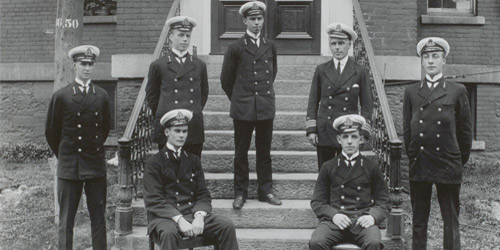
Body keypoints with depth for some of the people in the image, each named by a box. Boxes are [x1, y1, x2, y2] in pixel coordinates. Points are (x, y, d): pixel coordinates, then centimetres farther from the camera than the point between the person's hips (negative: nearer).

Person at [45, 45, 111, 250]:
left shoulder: (102, 96, 6)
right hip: (69, 167, -2)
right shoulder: (61, 96, -1)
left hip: (96, 166, 2)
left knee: (98, 218, 6)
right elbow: (51, 132, 7)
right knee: (66, 221, 2)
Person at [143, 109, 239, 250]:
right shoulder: (154, 163, 2)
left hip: (192, 213, 4)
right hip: (165, 216, -4)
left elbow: (203, 194, 10)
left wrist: (199, 216, -11)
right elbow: (153, 200, -7)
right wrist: (179, 219, -21)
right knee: (169, 233, -38)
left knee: (227, 227, -19)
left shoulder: (193, 160, 15)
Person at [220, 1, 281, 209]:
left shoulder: (270, 46, 9)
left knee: (264, 151, 8)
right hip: (243, 109, -2)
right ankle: (240, 193, 14)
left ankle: (265, 190, 19)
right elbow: (226, 79, 7)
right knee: (241, 152, 4)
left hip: (266, 107, 3)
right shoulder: (236, 47, -1)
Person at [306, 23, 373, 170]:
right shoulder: (321, 70, 8)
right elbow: (313, 102, 8)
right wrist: (311, 130, 0)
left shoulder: (360, 72, 4)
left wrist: (363, 133, -4)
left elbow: (367, 105, 5)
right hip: (324, 133, 1)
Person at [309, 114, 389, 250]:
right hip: (335, 220, 0)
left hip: (362, 220, 0)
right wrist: (333, 215, -10)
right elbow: (317, 201, 11)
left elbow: (383, 202, 12)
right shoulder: (328, 167, 14)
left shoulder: (372, 168, 14)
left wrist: (373, 217, -10)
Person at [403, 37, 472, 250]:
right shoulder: (411, 92, 8)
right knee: (418, 221, 9)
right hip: (419, 166, 2)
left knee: (451, 221, 2)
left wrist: (461, 160, 8)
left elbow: (465, 131, 7)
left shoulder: (457, 91, 3)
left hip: (448, 167, -2)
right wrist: (413, 156, 10)